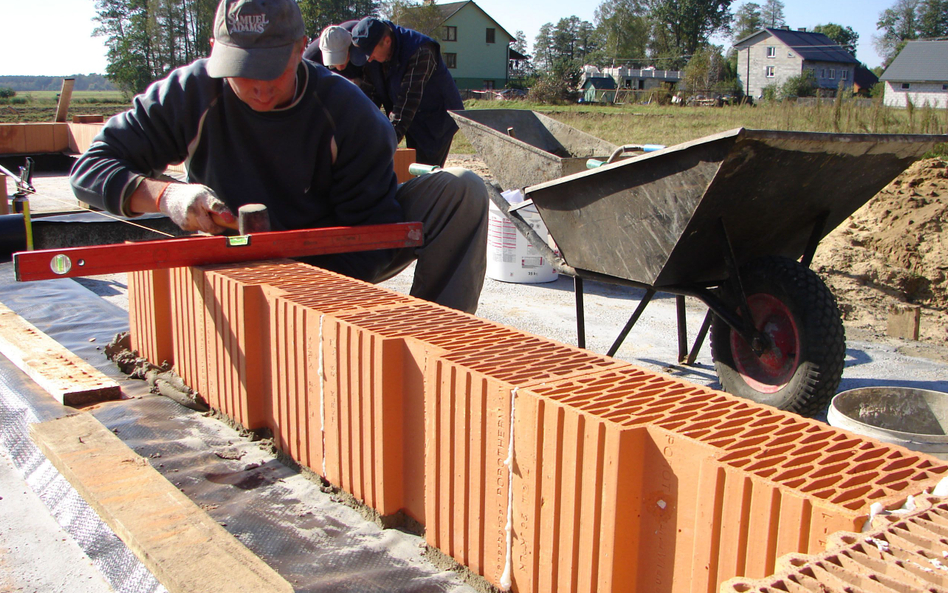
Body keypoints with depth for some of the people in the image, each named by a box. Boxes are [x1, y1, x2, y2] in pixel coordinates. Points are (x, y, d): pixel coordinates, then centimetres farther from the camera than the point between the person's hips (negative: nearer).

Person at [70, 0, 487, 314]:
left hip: (337, 264, 1)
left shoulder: (347, 111, -18)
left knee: (462, 190, -19)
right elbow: (89, 169, -15)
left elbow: (375, 229, -19)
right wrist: (164, 194, -36)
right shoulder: (192, 93, -15)